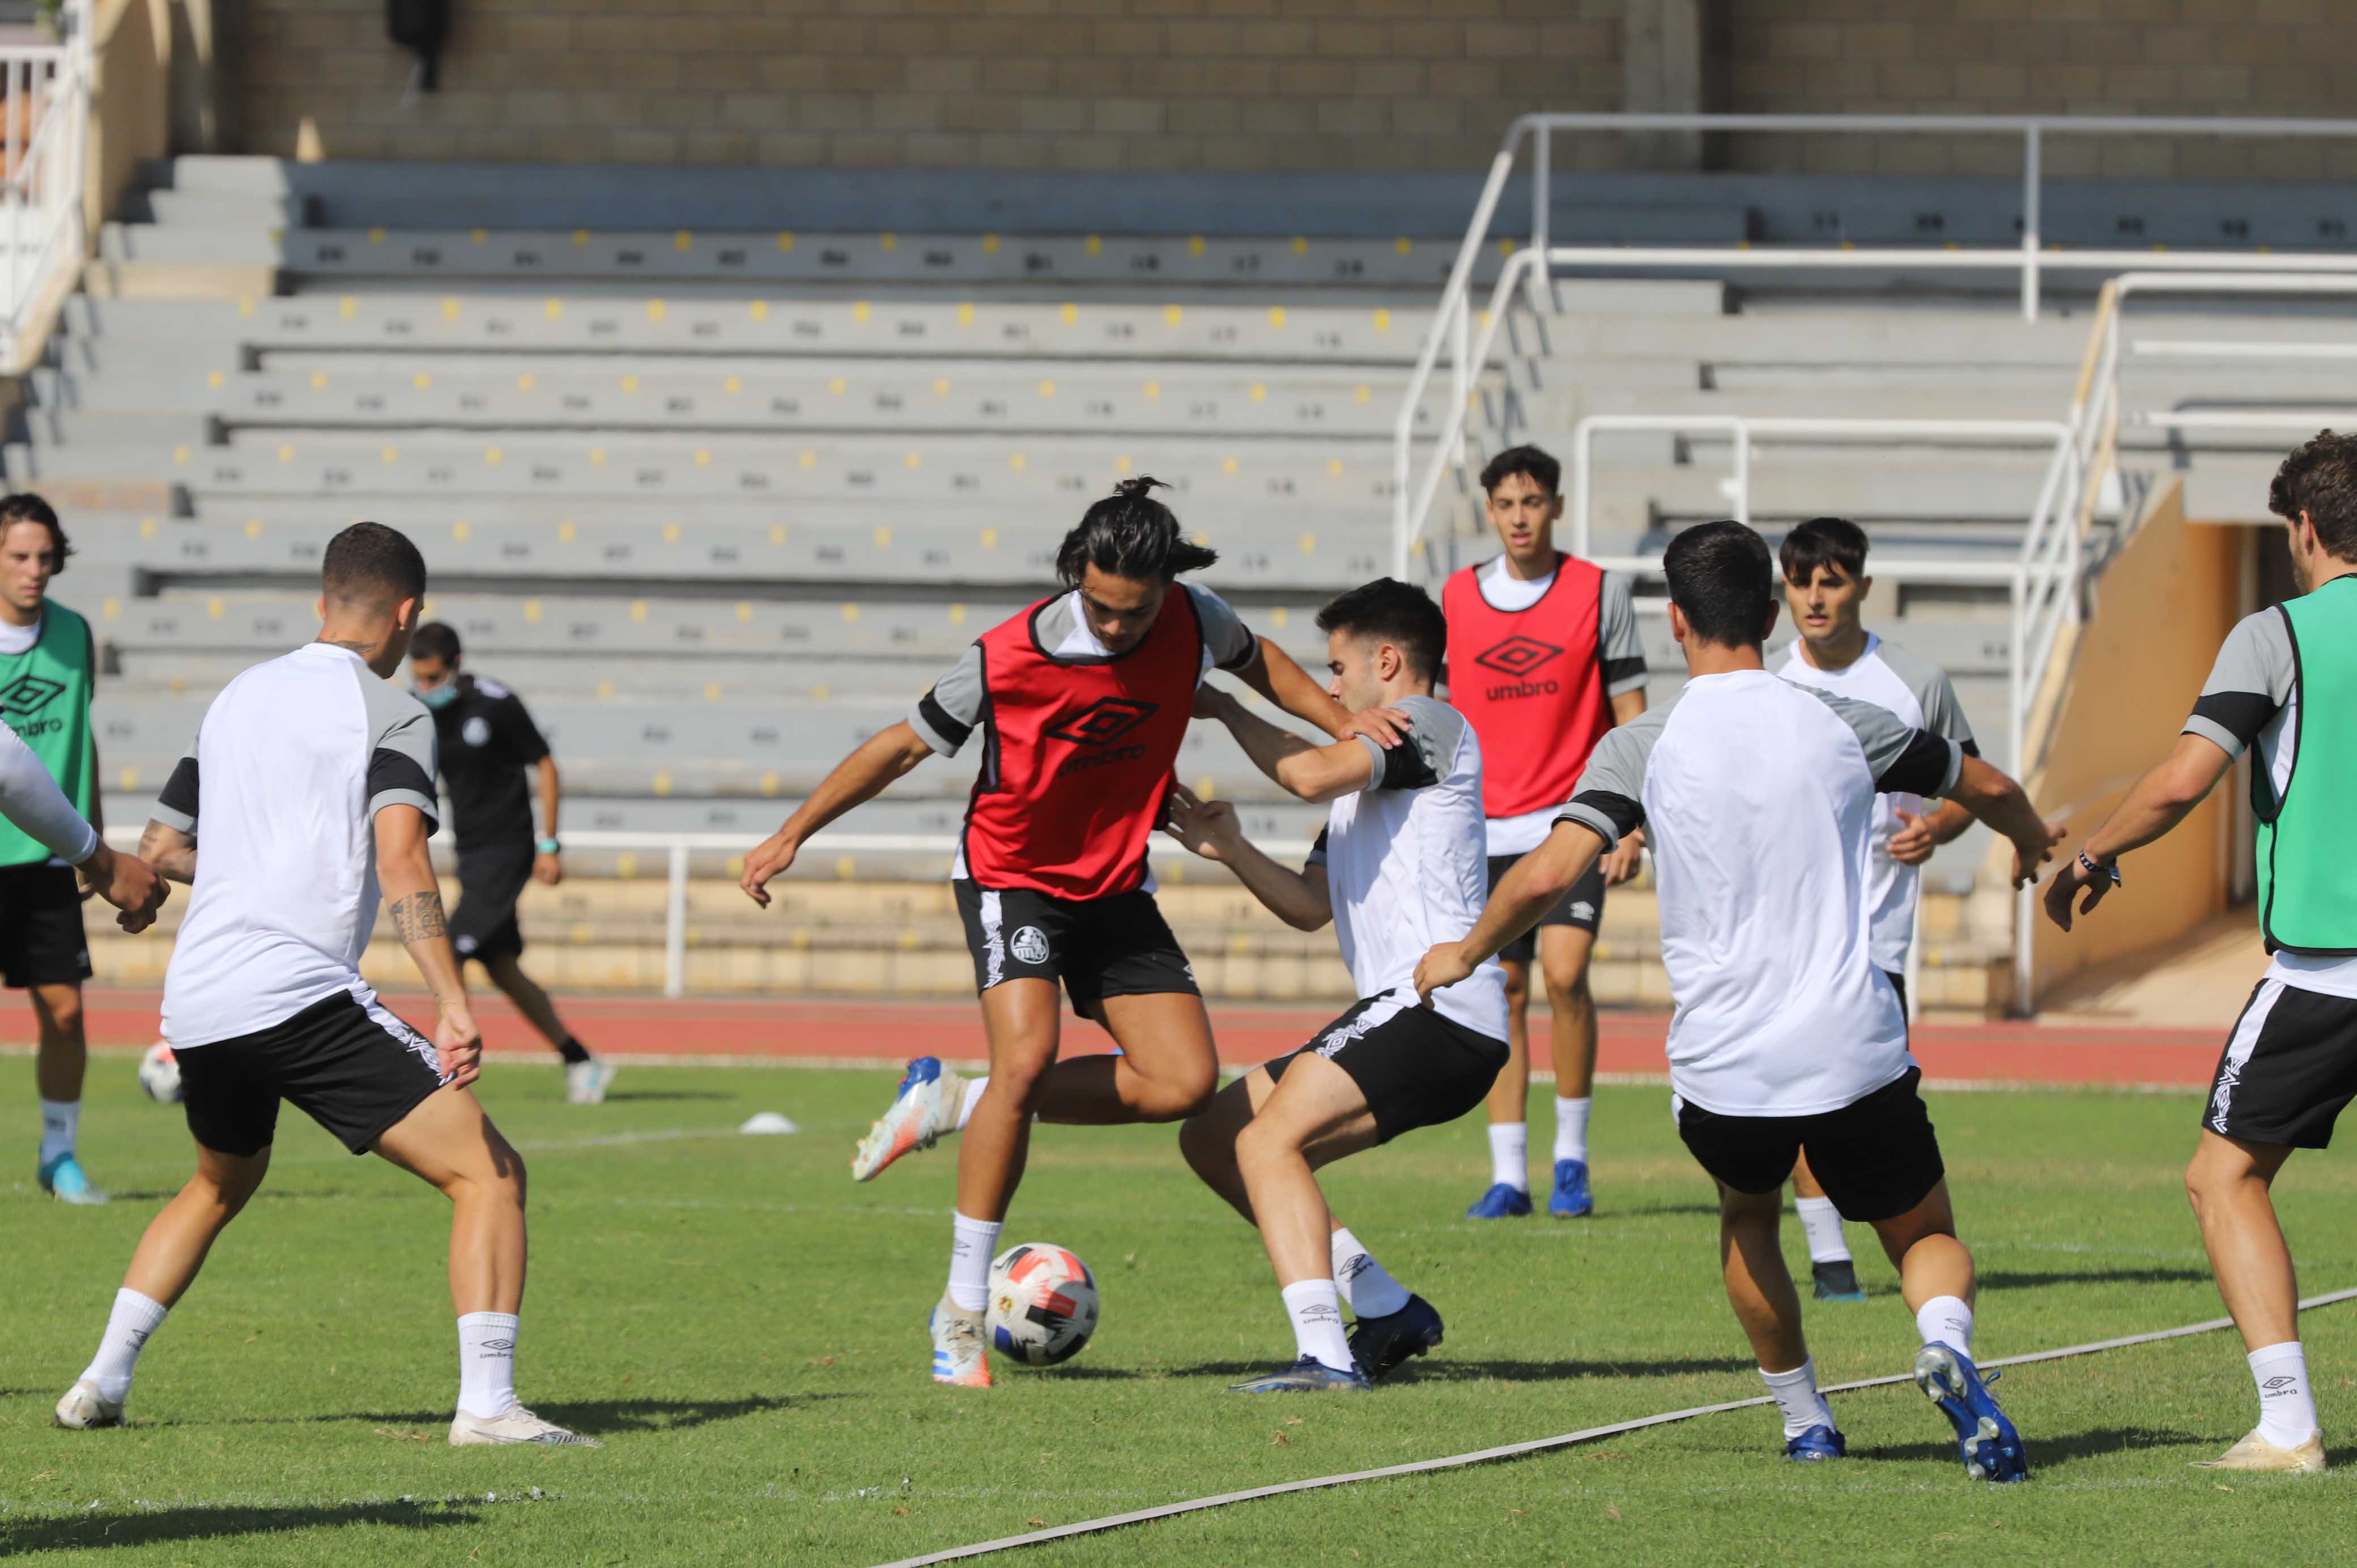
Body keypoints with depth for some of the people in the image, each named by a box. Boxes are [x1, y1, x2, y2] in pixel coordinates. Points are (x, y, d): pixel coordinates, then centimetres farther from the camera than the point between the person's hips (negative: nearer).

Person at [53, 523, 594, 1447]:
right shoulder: (389, 713, -1)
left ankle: (102, 1381, 27)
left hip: (197, 1004, 7)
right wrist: (454, 1009, -24)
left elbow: (159, 852, 25)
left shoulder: (236, 700, 19)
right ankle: (486, 1405, -18)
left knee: (218, 1187, 34)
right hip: (301, 992, -7)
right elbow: (401, 861, -17)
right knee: (489, 1173, -5)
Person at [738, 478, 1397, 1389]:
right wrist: (792, 835, -7)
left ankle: (957, 1100, 9)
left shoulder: (1194, 624, -11)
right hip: (1011, 878, -5)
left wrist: (1344, 723, -1)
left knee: (1185, 1082, -8)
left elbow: (1257, 660, 13)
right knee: (1028, 1055, -28)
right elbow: (905, 746, -9)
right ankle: (961, 1308, -19)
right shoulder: (1005, 660, -23)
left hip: (1114, 888, 5)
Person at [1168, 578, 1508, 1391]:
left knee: (1268, 1140, -24)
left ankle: (1324, 1352, -35)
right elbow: (1312, 905, 25)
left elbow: (1313, 774, -19)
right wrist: (1231, 850, 9)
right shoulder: (1364, 771, 27)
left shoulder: (1430, 724, -3)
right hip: (1400, 1019, 10)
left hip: (1440, 1010, -10)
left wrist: (1226, 710, -4)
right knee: (1212, 1135, 12)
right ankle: (1387, 1309, 11)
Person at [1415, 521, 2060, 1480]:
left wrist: (1464, 954, 6)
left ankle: (1805, 1422, 28)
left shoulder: (1643, 747, -3)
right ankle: (1946, 1341, -17)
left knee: (1747, 1216, 32)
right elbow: (1989, 789, 20)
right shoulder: (1842, 726, 4)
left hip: (1723, 1068, 0)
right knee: (1926, 1241, 17)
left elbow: (1548, 874, -14)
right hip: (1857, 1056, 0)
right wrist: (2033, 846, 43)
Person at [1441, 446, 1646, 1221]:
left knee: (1564, 972, -16)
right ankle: (1507, 1175, 6)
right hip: (1489, 829, 3)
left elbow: (1630, 713, 1)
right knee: (1503, 992, 2)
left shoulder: (1600, 592, -1)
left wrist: (1634, 822, -6)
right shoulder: (1457, 598, 6)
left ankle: (1572, 1157, -2)